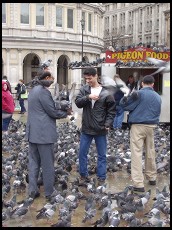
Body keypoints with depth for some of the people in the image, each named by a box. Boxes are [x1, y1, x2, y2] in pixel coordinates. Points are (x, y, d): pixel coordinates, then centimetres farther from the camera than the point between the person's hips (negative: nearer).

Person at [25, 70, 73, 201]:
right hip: (44, 133, -9)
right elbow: (52, 112, -15)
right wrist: (66, 112, 2)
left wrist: (62, 110, 10)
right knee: (48, 164, 2)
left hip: (32, 132, 9)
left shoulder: (34, 89, 13)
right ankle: (49, 192, 11)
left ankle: (33, 190, 16)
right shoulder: (43, 91, -16)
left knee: (33, 162, 13)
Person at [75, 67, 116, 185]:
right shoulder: (84, 89, 3)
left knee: (102, 155, 7)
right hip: (86, 129, 3)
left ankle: (101, 178, 19)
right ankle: (84, 176, 24)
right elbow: (78, 102, -9)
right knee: (82, 153, 9)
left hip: (100, 130, -2)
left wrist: (108, 124, -12)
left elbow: (111, 111, -2)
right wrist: (88, 97, -24)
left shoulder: (106, 93, -6)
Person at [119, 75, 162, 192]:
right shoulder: (158, 97, 9)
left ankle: (139, 183, -9)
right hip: (151, 126, 6)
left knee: (137, 153, -5)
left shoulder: (139, 93, -10)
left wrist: (125, 97, 11)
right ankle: (152, 177, 32)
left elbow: (124, 105, -6)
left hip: (138, 126, -5)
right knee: (150, 152, 18)